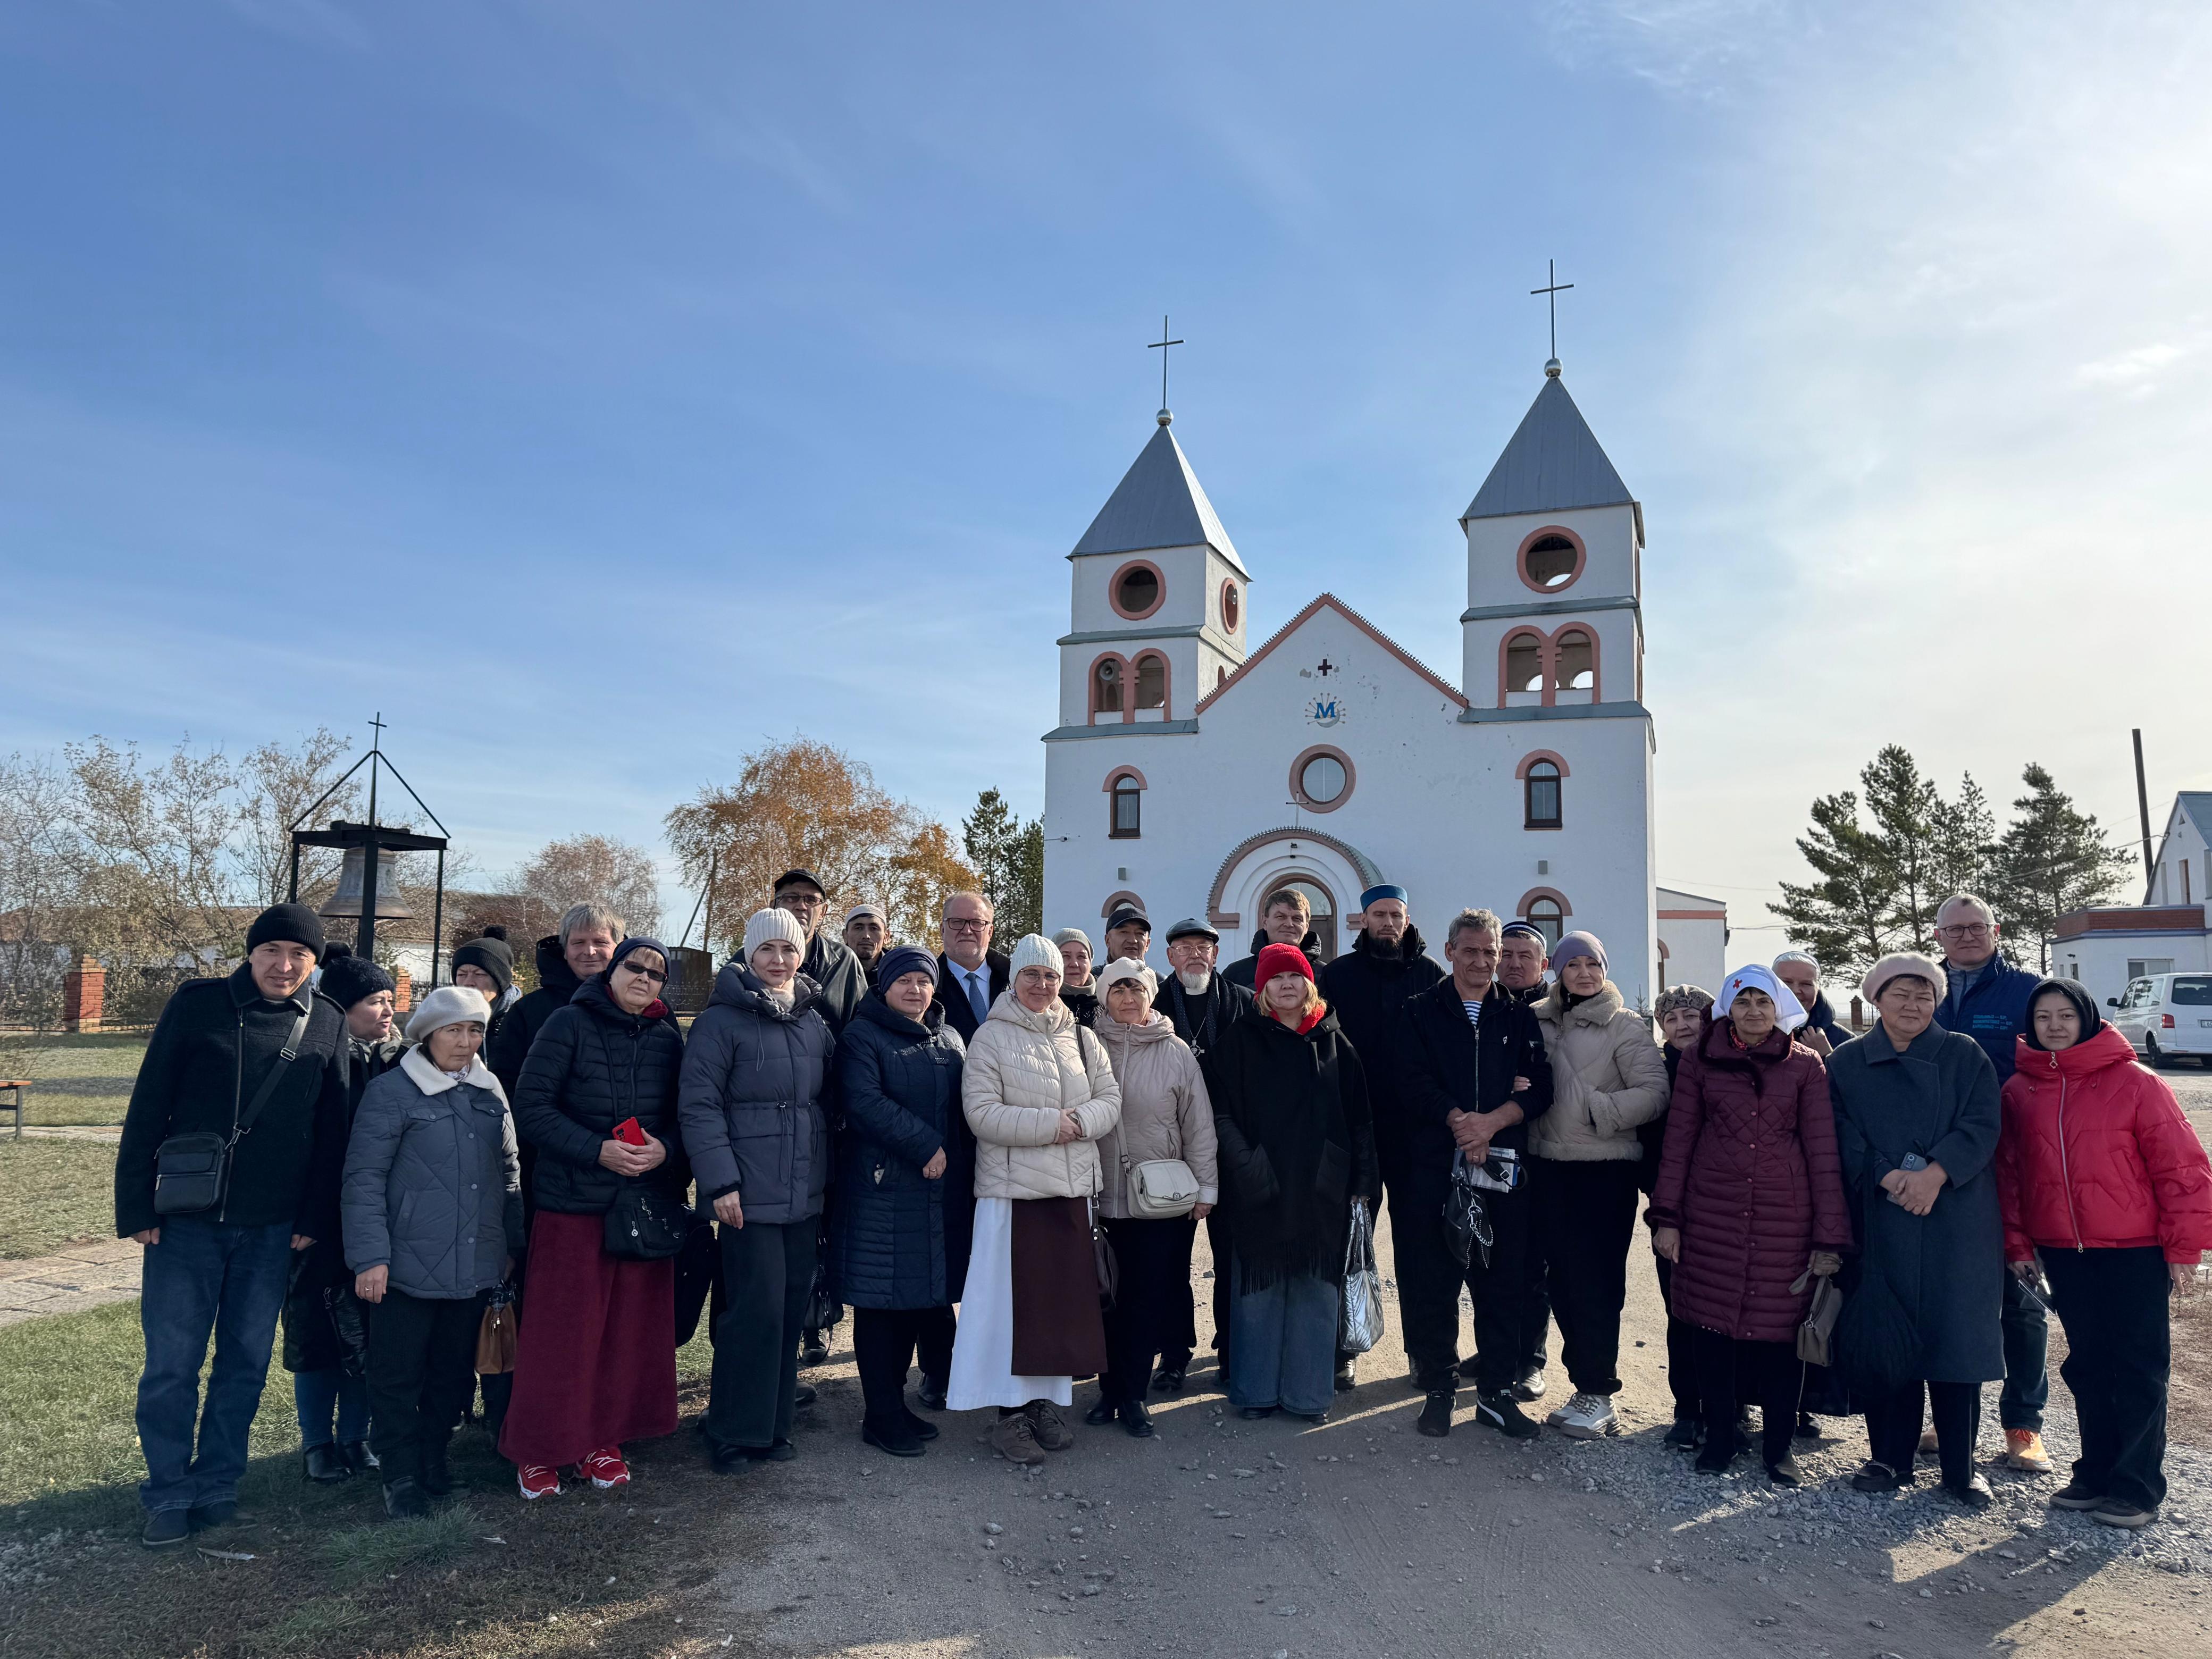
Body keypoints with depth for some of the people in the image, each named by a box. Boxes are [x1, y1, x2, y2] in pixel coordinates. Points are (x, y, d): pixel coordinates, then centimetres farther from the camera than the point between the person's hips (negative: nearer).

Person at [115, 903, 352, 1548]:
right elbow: (147, 1108, -3)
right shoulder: (198, 1004, -5)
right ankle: (170, 1492, 19)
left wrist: (316, 1218, 2)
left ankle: (216, 1482, 25)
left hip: (273, 1229, 2)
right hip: (187, 1220, -2)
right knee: (171, 1362, 3)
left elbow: (331, 1129, 5)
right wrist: (136, 1206, -6)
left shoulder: (327, 1024, 2)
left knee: (247, 1361, 10)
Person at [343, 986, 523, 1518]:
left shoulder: (489, 1089, 9)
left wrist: (513, 1244, 13)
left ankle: (434, 1461, 30)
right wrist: (369, 1255, -15)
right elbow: (364, 1179, -10)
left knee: (455, 1372, 14)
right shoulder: (392, 1092, -8)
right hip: (408, 1268, -5)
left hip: (475, 1266, 5)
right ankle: (402, 1477, 19)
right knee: (398, 1375, 4)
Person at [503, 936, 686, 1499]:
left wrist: (664, 1149, -13)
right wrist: (597, 1150, -18)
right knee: (561, 1332, 2)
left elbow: (685, 1115, 9)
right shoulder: (570, 1024, -5)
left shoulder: (668, 1038, 6)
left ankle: (602, 1441, 24)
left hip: (647, 1204, 4)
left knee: (631, 1331, 9)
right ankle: (539, 1449, 18)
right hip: (573, 1203, -4)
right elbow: (530, 1108, -9)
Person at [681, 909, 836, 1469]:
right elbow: (699, 1105, -11)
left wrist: (828, 1175, 13)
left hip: (805, 1194, 6)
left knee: (793, 1307, 9)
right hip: (750, 1195, -6)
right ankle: (736, 1433, 11)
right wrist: (720, 1182, -16)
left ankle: (773, 1423, 23)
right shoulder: (721, 1020, -7)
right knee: (756, 1309, -5)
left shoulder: (815, 1021, 11)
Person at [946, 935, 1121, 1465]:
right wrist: (1050, 1124, -17)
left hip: (1073, 1187, 5)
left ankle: (1045, 1402, 22)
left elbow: (1110, 1099, 8)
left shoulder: (1082, 1038, 11)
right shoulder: (991, 1038, -3)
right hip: (1012, 1187, -5)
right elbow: (982, 1113, -12)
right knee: (1013, 1298, -3)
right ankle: (1010, 1413, 7)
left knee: (1066, 1296, 9)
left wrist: (1080, 1121, -13)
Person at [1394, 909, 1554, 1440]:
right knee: (1433, 1282, 3)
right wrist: (1459, 1123, -17)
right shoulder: (1421, 1012, 6)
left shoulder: (1520, 1017, 11)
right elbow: (1415, 1083, -6)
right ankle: (1438, 1389, 16)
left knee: (1504, 1282, 5)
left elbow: (1540, 1087, 1)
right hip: (1435, 1164, -2)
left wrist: (1491, 1122, -14)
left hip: (1504, 1167, 2)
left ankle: (1496, 1391, 18)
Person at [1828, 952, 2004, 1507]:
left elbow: (1982, 1125, -4)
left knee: (1956, 1334, 0)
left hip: (1956, 1219, 0)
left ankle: (1960, 1466, 13)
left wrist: (1935, 1174, -18)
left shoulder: (1965, 1055, 7)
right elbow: (1846, 1139, 1)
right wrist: (1889, 1179, -15)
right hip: (1882, 1221, 1)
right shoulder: (1847, 1062, 8)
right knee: (1886, 1337, 3)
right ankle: (1891, 1457, 15)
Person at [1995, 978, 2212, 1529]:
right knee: (2089, 1367, 12)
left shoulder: (2134, 1082, -8)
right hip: (2062, 1253, 4)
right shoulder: (2019, 1091, 3)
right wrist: (2017, 1244, 7)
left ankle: (2138, 1488, 13)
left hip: (2135, 1252, -3)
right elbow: (2009, 1172, 9)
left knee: (2139, 1368, 4)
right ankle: (2097, 1475, 23)